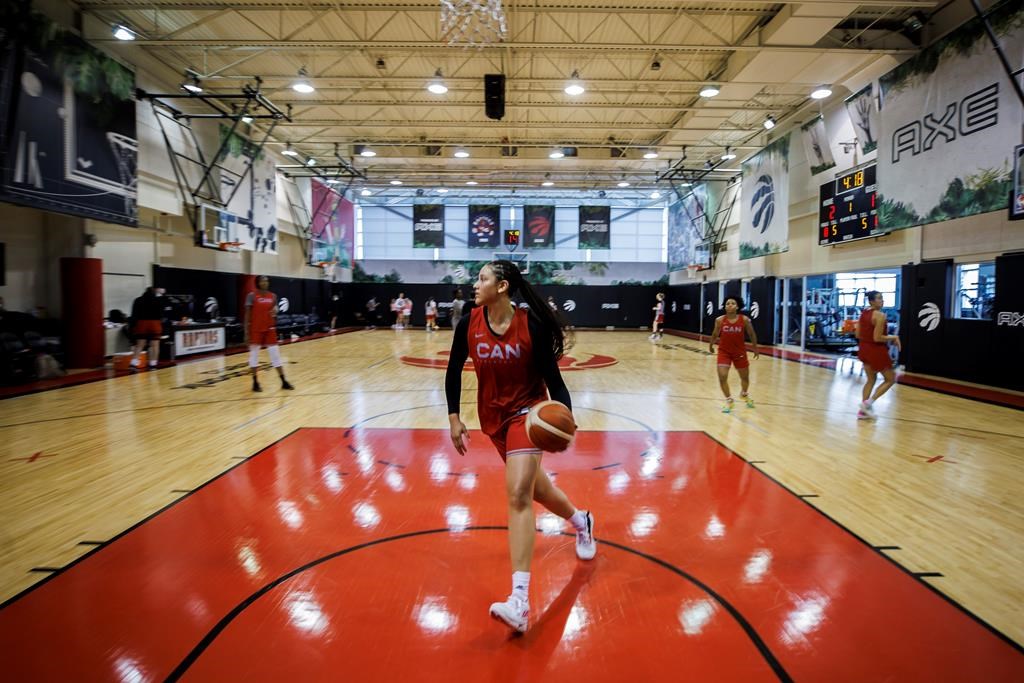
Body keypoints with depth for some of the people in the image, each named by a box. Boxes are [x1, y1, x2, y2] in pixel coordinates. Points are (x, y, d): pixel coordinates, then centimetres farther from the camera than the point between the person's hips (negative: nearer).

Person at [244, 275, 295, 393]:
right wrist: (246, 332, -10)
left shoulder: (273, 296, 6)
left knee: (275, 354, 4)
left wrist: (275, 311, -12)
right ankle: (255, 383, 14)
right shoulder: (252, 296, -6)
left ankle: (284, 382, 9)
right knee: (254, 355, 4)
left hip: (270, 329, 4)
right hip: (256, 330, -3)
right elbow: (248, 315, -6)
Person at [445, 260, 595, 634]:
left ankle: (519, 601, -17)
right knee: (532, 485, 20)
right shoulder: (469, 324, -10)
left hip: (527, 412, -5)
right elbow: (454, 371, 2)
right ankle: (580, 520, 51)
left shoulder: (532, 324, -20)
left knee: (518, 495, -18)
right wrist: (454, 417, -2)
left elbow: (552, 376, -14)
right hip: (493, 416, 5)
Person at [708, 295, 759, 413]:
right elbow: (715, 334, 5)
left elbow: (752, 334, 1)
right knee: (722, 377, -14)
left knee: (745, 377, 17)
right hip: (724, 351, -1)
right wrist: (711, 345, 17)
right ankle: (729, 400, 9)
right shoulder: (720, 320, -12)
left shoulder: (744, 320, -13)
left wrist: (755, 349, 9)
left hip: (740, 352, 1)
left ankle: (744, 394, 50)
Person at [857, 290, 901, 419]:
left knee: (871, 379, 20)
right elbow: (877, 338, -21)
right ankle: (868, 403, 1)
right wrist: (894, 337, -9)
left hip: (864, 348, 8)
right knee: (890, 379, 10)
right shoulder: (880, 315, -18)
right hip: (876, 350, -8)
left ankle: (863, 411, 19)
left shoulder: (863, 313, 6)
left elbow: (858, 335, 8)